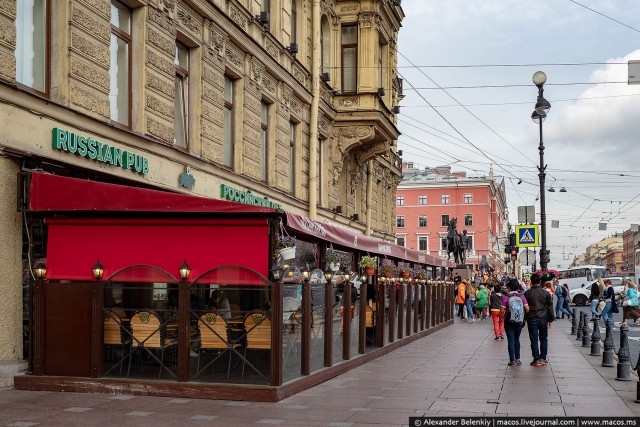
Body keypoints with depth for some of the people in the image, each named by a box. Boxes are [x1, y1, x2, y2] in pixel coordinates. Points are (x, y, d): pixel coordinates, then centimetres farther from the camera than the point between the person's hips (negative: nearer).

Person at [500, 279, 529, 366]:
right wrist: (524, 316, 11)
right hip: (519, 322, 3)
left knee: (510, 340, 4)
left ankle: (512, 360, 4)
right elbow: (527, 309, -8)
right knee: (517, 340, 19)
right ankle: (518, 359, 19)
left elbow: (502, 311, -13)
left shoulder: (506, 297, -12)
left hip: (509, 322, -3)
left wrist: (501, 319, 4)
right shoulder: (521, 296, -5)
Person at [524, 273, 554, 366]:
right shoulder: (546, 293, 0)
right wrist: (550, 319, 11)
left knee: (534, 340, 1)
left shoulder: (527, 293, -3)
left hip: (532, 319, -1)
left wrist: (524, 320, 9)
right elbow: (550, 307, 4)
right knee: (543, 339, 13)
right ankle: (543, 358, 14)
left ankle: (536, 359, 0)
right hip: (543, 319, 2)